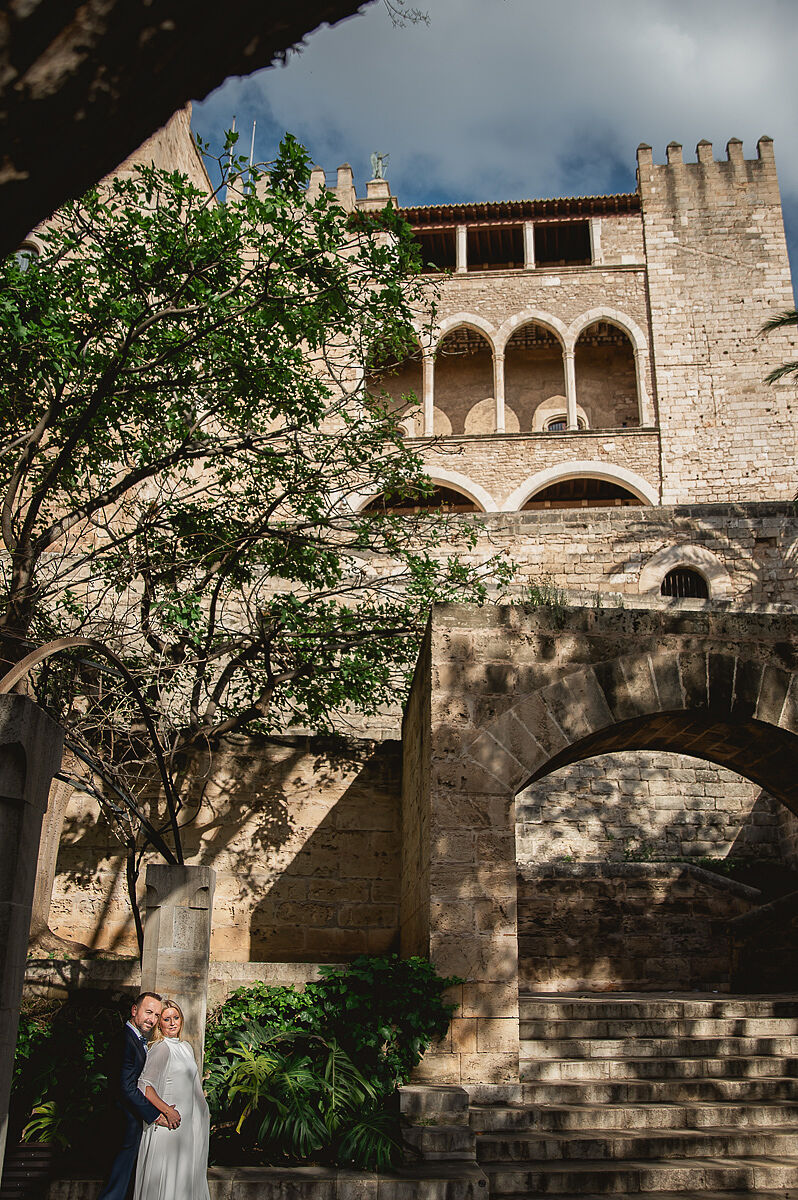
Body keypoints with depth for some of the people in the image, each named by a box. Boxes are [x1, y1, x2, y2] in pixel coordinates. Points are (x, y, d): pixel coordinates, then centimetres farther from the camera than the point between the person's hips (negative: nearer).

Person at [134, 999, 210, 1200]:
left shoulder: (186, 1047, 13)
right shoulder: (161, 1048, -11)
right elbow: (145, 1086, -20)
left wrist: (203, 1112, 17)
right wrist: (165, 1109, -27)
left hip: (188, 1121, 8)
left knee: (185, 1173, 10)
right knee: (165, 1173, -5)